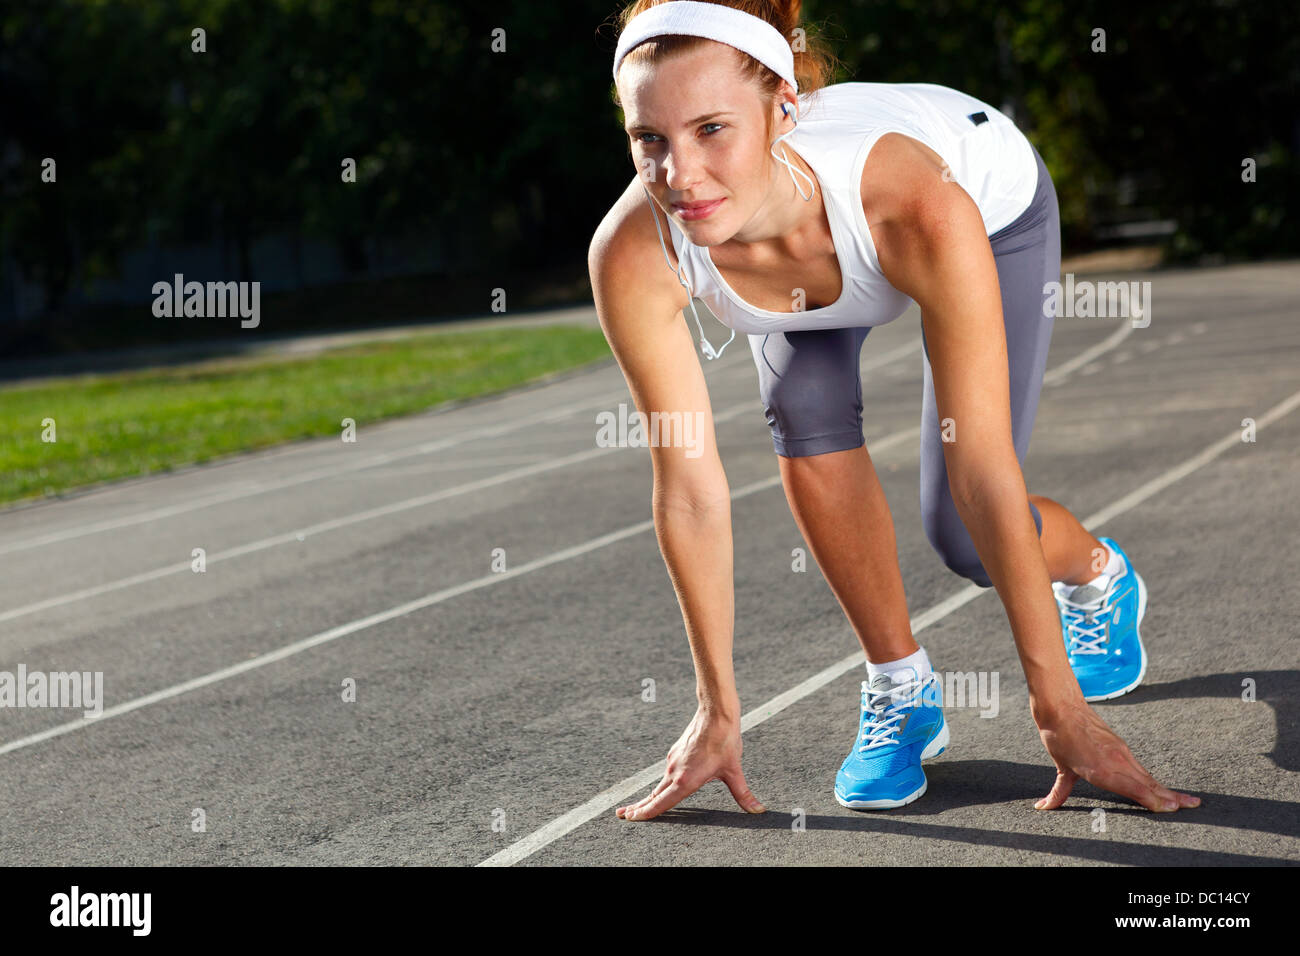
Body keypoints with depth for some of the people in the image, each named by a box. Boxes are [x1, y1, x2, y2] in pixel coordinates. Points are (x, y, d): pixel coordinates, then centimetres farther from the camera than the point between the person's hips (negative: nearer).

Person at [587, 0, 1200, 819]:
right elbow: (690, 485, -27)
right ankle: (901, 689, -3)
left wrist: (1060, 707, -34)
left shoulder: (920, 206, -46)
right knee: (808, 409, -26)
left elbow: (982, 472, -41)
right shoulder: (633, 255, -37)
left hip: (995, 204, -2)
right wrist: (719, 710, -20)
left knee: (961, 533, -8)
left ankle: (1097, 575, 28)